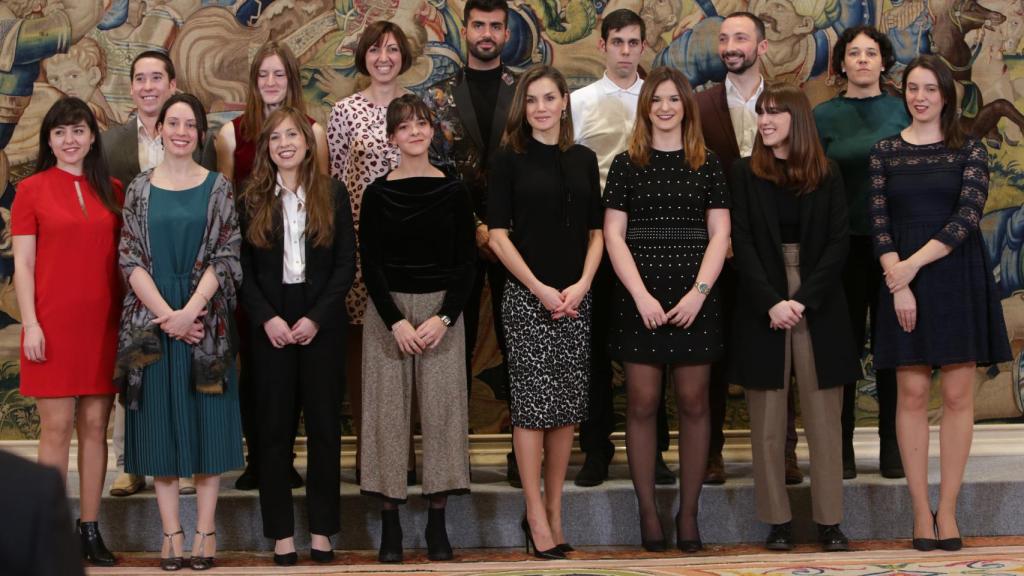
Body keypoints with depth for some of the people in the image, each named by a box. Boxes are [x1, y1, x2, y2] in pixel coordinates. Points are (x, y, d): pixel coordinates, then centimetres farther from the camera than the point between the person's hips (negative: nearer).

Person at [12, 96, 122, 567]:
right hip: (53, 324, -3)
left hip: (103, 325, 3)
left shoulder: (112, 191, 10)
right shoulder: (32, 190, 1)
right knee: (56, 427, -2)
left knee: (95, 426, 5)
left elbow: (122, 257, 13)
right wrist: (30, 324, -9)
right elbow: (23, 264, -1)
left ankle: (90, 529, 11)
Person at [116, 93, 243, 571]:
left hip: (205, 315, -1)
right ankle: (170, 531, 8)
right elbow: (131, 260, 0)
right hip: (152, 317, 1)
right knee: (161, 420, 2)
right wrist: (166, 314, -11)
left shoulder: (218, 187, 4)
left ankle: (205, 529, 7)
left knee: (207, 420, 1)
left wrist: (189, 311, -14)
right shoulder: (140, 189, 6)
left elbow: (226, 257, -3)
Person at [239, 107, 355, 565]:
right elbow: (243, 269, 1)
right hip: (270, 325, 0)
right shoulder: (251, 199, 5)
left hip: (322, 324, 0)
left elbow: (347, 263, 0)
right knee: (274, 428, 2)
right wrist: (266, 318, -12)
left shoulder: (333, 194, 4)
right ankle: (281, 531, 8)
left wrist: (317, 317, -10)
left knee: (324, 426, 3)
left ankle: (321, 528, 10)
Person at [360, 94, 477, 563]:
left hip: (442, 310, 0)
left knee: (442, 408, -1)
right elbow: (370, 266, 0)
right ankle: (390, 521, 5)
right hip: (387, 312, 0)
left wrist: (443, 318, -10)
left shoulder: (454, 191, 3)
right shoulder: (377, 194, 2)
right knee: (388, 409, -1)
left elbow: (467, 262, 2)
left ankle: (437, 522, 6)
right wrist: (396, 322, -11)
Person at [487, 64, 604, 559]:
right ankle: (536, 518, 1)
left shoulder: (584, 160, 10)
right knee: (532, 403, -4)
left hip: (575, 298, 4)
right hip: (527, 297, -4)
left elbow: (596, 232, 11)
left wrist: (581, 285, -5)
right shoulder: (510, 160, -1)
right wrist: (540, 289, -12)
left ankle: (553, 511, 14)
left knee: (566, 406, 6)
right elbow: (498, 236, -5)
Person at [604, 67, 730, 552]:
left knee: (693, 404, 1)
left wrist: (699, 293, -8)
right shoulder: (626, 165, 6)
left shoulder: (707, 165, 9)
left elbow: (719, 234, 5)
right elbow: (613, 235, 1)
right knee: (642, 404, -1)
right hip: (640, 300, -1)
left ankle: (688, 513, 8)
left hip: (695, 299, 1)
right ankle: (648, 511, 6)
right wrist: (642, 296, -9)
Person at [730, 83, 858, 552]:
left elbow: (838, 243, 0)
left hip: (819, 307, 0)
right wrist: (772, 302, -13)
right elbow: (743, 243, -2)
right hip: (762, 306, 0)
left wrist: (803, 300, -11)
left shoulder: (827, 174, 5)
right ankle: (777, 520, 5)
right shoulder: (744, 173, 5)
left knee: (824, 418, 0)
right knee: (767, 421, 0)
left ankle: (830, 520, 4)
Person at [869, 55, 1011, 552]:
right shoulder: (885, 151, 7)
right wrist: (898, 282, -11)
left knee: (957, 394, -2)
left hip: (958, 277, -1)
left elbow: (967, 217, -8)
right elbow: (878, 221, 1)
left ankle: (947, 509, 3)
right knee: (912, 394, -2)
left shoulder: (969, 150, 2)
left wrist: (913, 264, -15)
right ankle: (920, 509, 3)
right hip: (902, 277, 1)